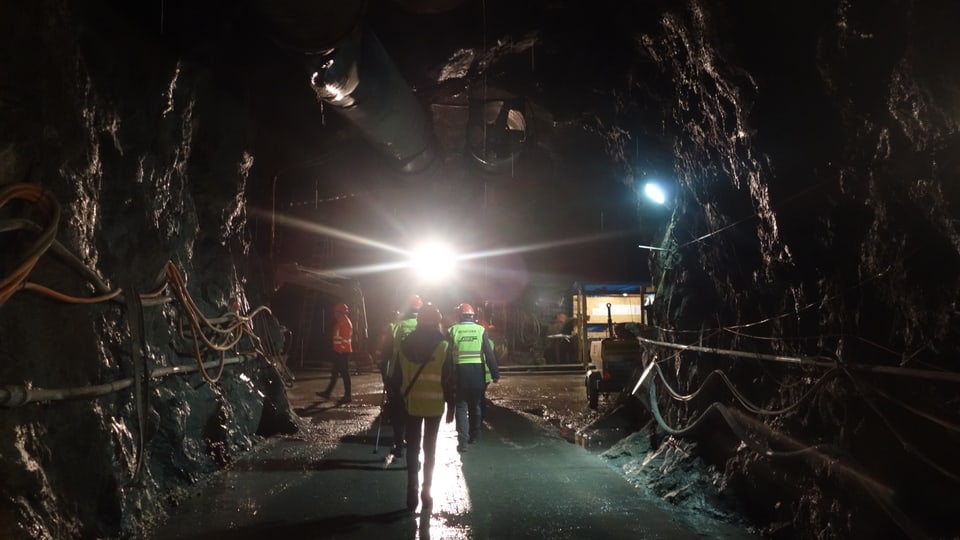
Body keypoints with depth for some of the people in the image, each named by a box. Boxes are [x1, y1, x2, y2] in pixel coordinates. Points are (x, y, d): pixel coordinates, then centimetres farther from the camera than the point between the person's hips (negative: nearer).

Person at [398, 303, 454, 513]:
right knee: (430, 448, 8)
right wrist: (451, 405, 1)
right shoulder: (443, 346, -9)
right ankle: (426, 491, 10)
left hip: (411, 402, 2)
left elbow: (399, 374, 4)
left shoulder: (405, 344, -1)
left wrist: (401, 398, 12)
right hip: (434, 404, -2)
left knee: (412, 447, 8)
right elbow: (449, 379, -7)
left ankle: (412, 491, 4)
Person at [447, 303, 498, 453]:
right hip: (477, 372, 2)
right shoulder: (480, 330, 0)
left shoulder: (453, 330, -2)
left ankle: (463, 440, -10)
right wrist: (495, 374, 2)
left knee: (461, 406, 2)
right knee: (475, 405, 18)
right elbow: (489, 354, -2)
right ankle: (474, 436, 29)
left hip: (460, 371, -2)